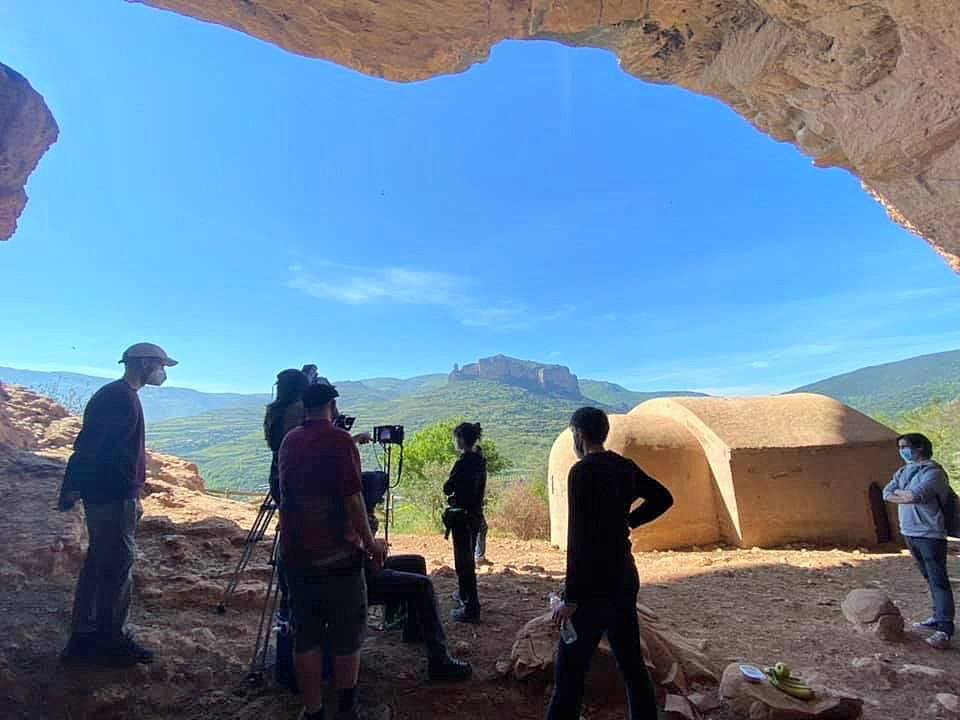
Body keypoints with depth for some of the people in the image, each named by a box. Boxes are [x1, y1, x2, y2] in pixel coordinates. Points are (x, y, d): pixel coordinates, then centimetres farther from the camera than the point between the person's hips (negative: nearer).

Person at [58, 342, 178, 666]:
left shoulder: (123, 396, 16)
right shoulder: (118, 396, -14)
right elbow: (88, 444, -21)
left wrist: (134, 495, 22)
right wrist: (72, 489, -22)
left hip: (114, 494, 10)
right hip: (113, 496, -10)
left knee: (99, 564, 14)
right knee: (118, 566, 0)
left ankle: (84, 637, 24)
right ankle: (112, 640, 11)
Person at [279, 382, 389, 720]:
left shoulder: (288, 442, 7)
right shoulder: (339, 439, -13)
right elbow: (352, 498, -17)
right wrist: (370, 543, -5)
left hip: (295, 555, 6)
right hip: (337, 555, -5)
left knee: (305, 638, 12)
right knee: (346, 637, 10)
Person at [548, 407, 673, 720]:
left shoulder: (583, 471, -19)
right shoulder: (625, 466, 5)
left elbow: (579, 538, -22)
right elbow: (663, 498, 19)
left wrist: (571, 598, -18)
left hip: (596, 583, -8)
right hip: (625, 576, 8)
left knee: (570, 672, 0)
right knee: (632, 662, 19)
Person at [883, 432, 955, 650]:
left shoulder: (932, 471, -11)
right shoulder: (903, 471, 13)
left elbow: (916, 495, -23)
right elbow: (886, 494, 3)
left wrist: (898, 493, -5)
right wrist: (907, 496, -11)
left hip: (930, 535, -8)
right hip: (910, 533, 8)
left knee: (938, 581, -8)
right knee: (929, 579, 15)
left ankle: (944, 630, -10)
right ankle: (939, 618, 25)